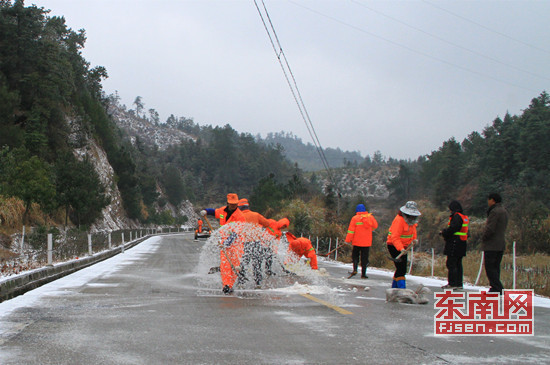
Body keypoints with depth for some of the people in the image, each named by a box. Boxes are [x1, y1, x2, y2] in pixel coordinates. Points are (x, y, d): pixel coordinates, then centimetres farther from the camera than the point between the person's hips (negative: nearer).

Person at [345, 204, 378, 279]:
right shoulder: (370, 217, 0)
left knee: (355, 255, 13)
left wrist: (348, 240, -3)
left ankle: (355, 269, -7)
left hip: (357, 241, -2)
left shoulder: (355, 218, -9)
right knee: (364, 258, 7)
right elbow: (375, 226, 16)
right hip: (367, 242, 2)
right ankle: (363, 273, 5)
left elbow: (351, 230, -9)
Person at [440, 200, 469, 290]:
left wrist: (443, 233, -4)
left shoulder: (456, 217, -14)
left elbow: (452, 229, -21)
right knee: (458, 264, 12)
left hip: (454, 244, -10)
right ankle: (459, 283, 15)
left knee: (451, 263, -7)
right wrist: (445, 231, 12)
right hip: (461, 245, 10)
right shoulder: (464, 217, 16)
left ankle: (452, 283, -8)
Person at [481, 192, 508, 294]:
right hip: (501, 244, 10)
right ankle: (494, 289, 13)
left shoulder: (495, 211, -16)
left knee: (490, 267, -7)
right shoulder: (504, 211, 15)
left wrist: (483, 237, -5)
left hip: (491, 245, -10)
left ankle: (498, 288, -13)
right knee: (495, 267, 12)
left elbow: (490, 229, -22)